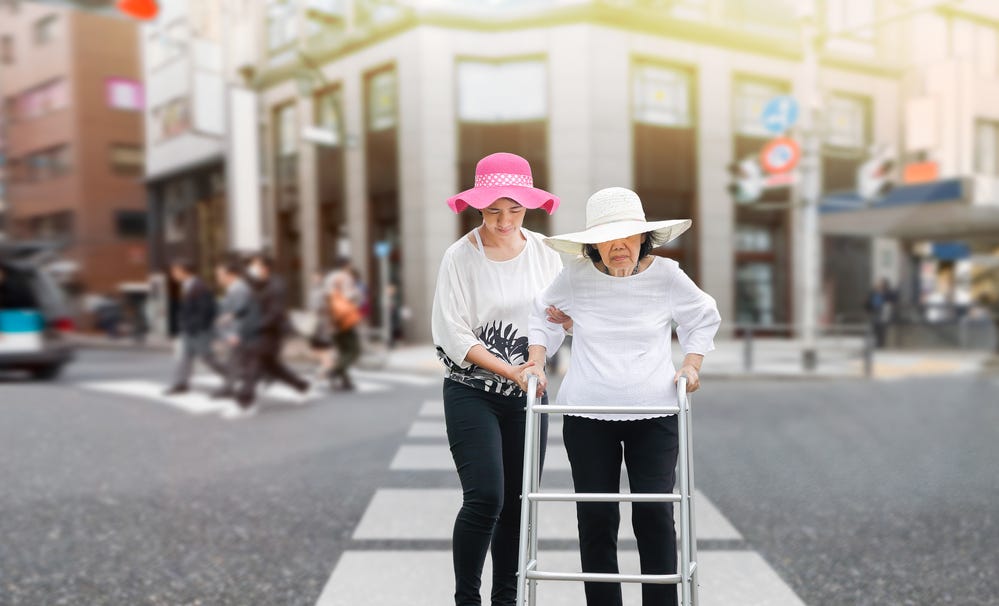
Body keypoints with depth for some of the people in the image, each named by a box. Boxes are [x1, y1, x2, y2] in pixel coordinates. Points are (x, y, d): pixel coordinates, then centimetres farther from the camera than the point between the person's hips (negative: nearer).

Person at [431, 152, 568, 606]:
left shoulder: (543, 252, 2)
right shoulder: (460, 257, -9)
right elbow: (451, 334, -13)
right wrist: (509, 369, -20)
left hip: (526, 396, 4)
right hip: (471, 394, -4)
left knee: (519, 501, 8)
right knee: (485, 497, -13)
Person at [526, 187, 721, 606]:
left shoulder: (667, 276, -2)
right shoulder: (574, 278, -3)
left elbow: (704, 320, 16)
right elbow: (543, 317, 16)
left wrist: (691, 364, 4)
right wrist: (536, 363, 4)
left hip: (654, 415, 0)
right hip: (586, 417, 1)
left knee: (654, 513, -3)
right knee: (596, 517, 5)